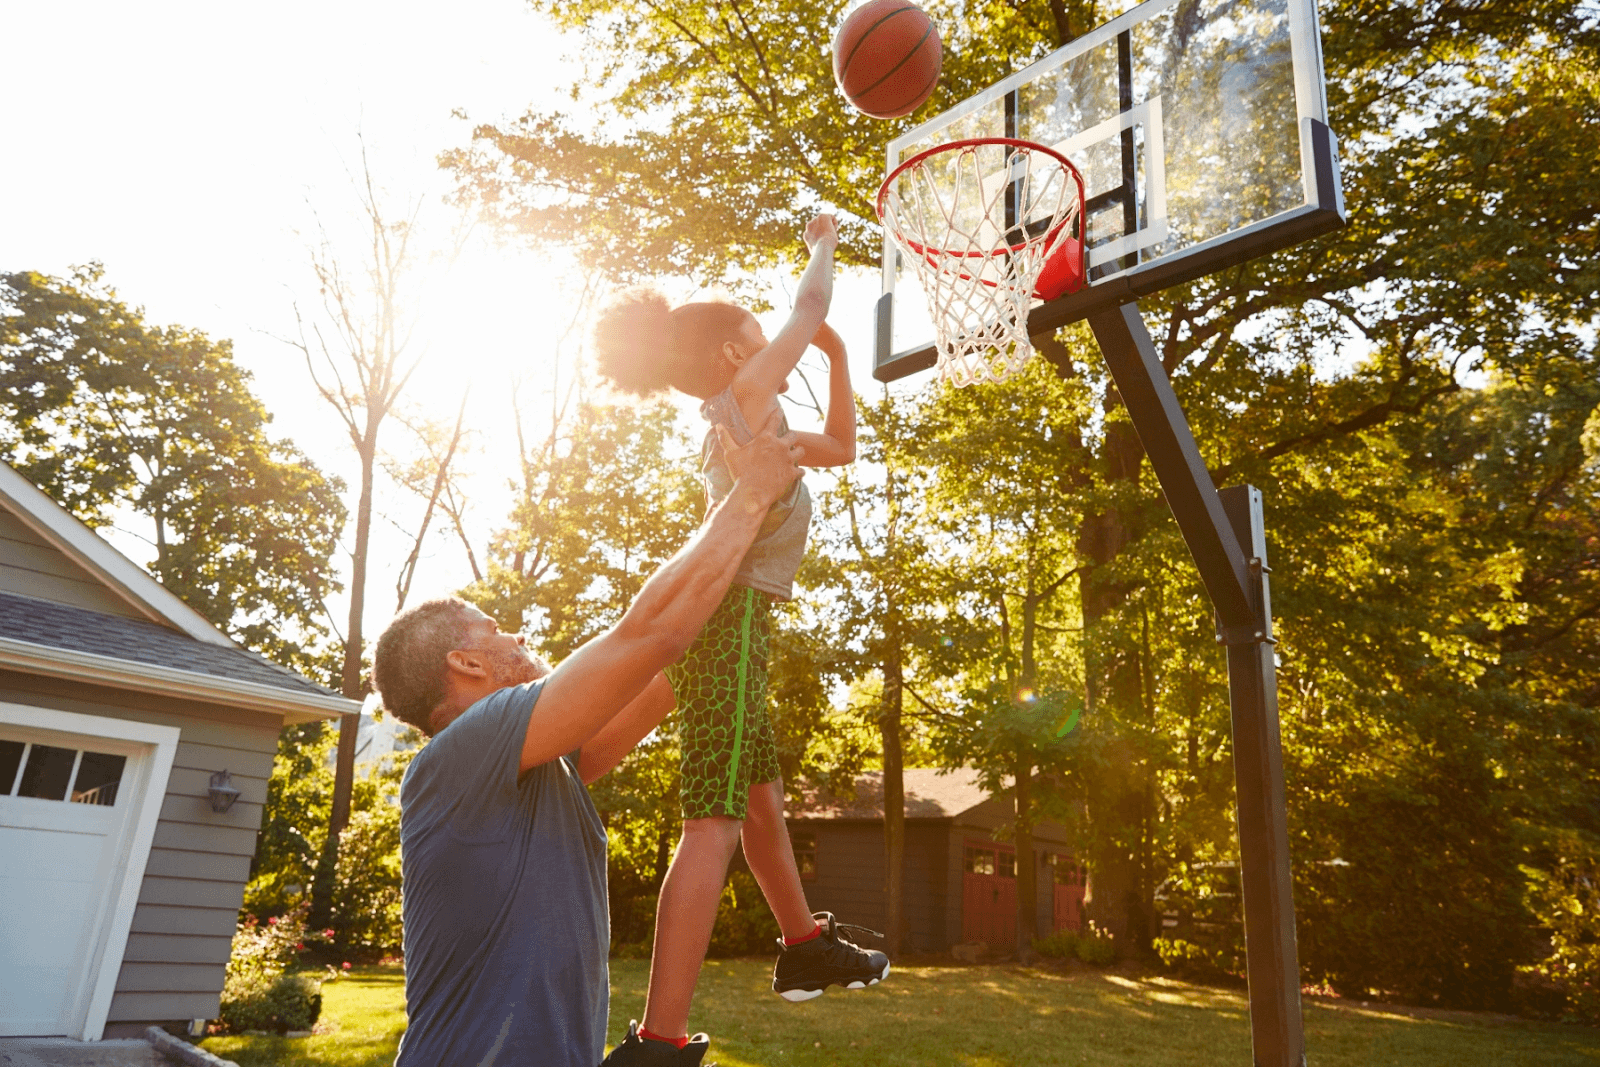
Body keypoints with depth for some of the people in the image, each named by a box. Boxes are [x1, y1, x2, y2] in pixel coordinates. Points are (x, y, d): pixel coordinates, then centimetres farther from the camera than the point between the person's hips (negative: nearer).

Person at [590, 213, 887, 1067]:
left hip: (725, 620, 10)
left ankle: (805, 946, 38)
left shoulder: (745, 426, 25)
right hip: (729, 617, -10)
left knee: (761, 796, 21)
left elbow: (841, 445, 33)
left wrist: (837, 356, 29)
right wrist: (823, 244, 25)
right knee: (715, 820, -15)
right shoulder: (745, 396, 0)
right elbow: (809, 307, 6)